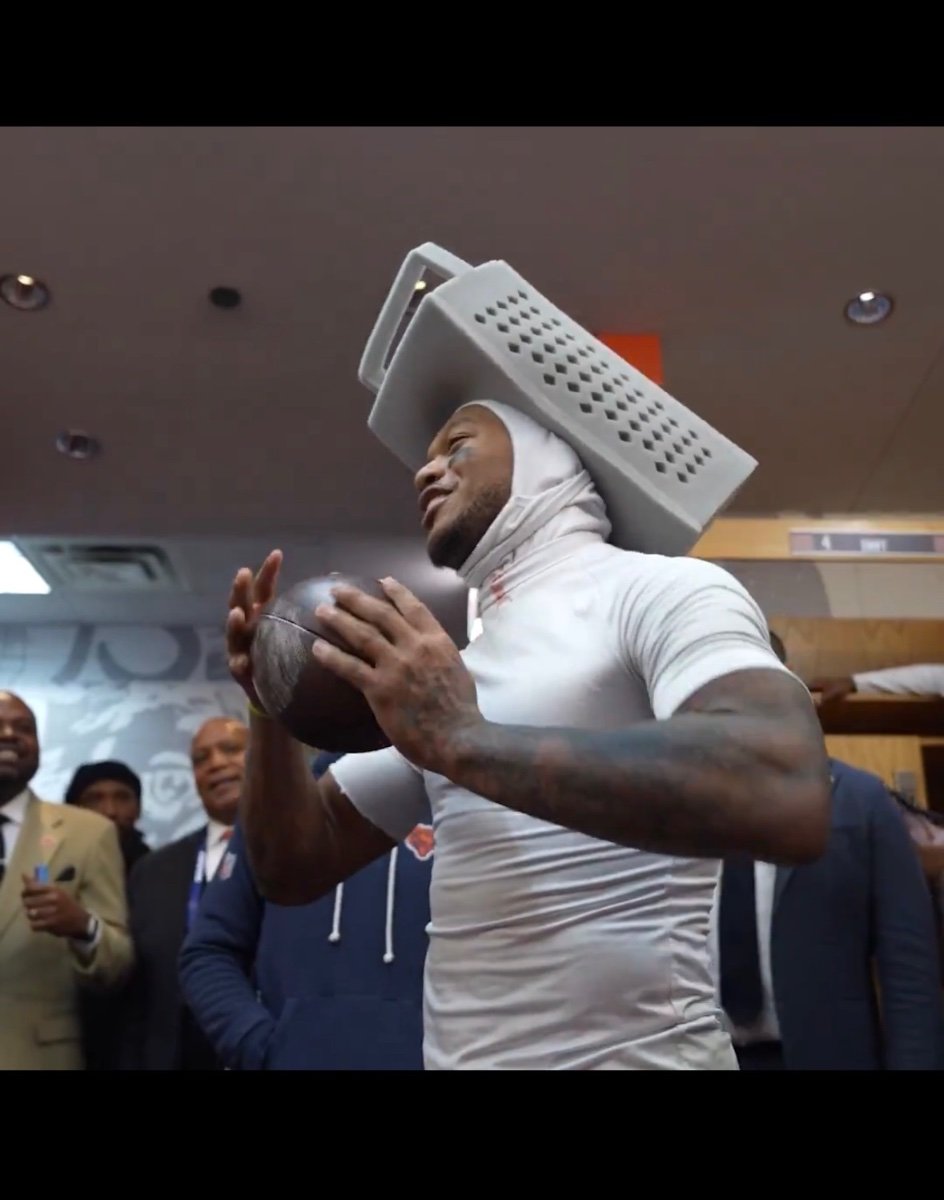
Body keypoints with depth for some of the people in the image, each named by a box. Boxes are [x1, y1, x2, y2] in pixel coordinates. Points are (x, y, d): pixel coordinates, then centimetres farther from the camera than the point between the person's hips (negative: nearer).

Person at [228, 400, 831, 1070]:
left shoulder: (660, 588, -10)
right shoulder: (441, 674, 12)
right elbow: (297, 868, 14)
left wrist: (465, 742, -26)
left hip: (632, 1053, -7)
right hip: (455, 1055, 7)